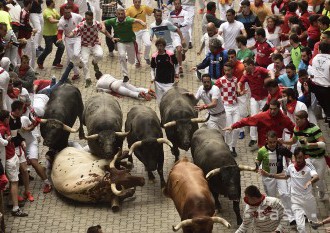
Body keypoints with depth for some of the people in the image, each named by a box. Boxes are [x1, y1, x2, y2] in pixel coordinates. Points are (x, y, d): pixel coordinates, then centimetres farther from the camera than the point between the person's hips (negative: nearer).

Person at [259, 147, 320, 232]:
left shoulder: (309, 167, -16)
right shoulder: (291, 167, -2)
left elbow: (316, 177, -36)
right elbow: (285, 176, 20)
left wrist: (310, 182, -59)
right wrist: (268, 175, 16)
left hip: (308, 199, -1)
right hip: (296, 200, 1)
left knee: (314, 220, 19)